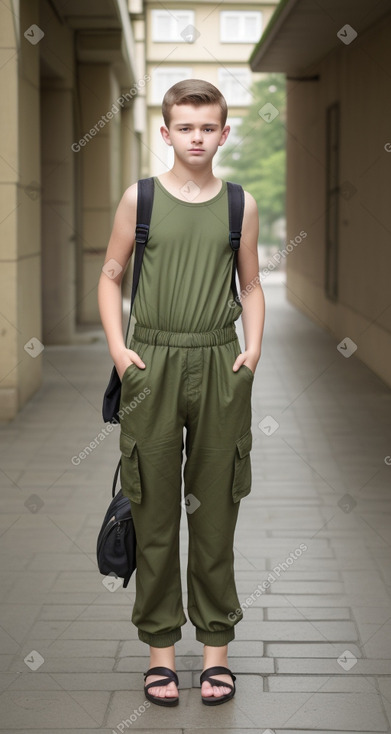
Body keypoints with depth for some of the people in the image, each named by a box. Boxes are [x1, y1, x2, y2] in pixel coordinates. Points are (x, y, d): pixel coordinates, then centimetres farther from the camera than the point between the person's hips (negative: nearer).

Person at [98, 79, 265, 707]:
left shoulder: (240, 205, 6)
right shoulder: (140, 199, 3)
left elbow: (251, 285, 14)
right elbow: (110, 276, 9)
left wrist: (253, 348, 1)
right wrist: (118, 348, -3)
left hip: (220, 366, 1)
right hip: (153, 366, -1)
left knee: (216, 508, 6)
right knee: (155, 510, 4)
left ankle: (216, 645, 17)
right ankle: (160, 646, 15)